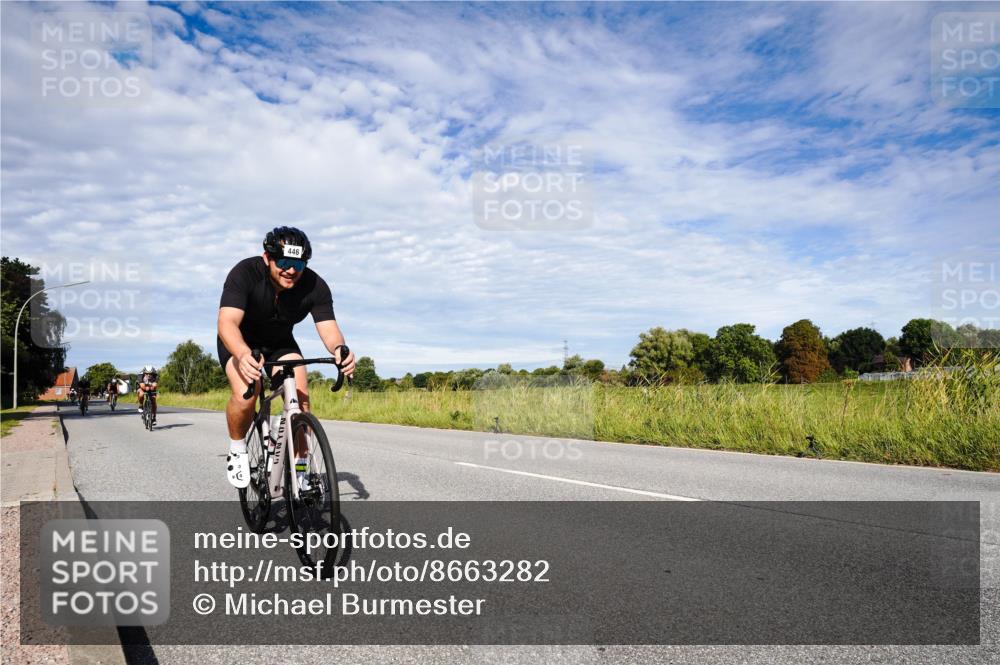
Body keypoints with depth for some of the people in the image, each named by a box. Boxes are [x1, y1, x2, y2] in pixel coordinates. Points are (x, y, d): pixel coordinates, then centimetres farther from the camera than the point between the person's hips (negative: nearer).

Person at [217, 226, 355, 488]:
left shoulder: (315, 286, -24)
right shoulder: (244, 273, -31)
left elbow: (329, 328, -30)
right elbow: (227, 322, -42)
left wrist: (340, 349, -54)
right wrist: (243, 354, -62)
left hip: (281, 343, 3)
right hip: (240, 341, -2)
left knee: (301, 397, -18)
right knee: (245, 395, -28)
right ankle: (237, 451, 2)